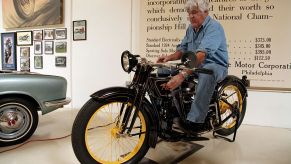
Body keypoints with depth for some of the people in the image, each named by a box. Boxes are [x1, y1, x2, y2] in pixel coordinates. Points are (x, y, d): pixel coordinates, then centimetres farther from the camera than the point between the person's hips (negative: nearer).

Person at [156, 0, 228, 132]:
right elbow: (182, 49, 10)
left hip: (216, 66, -6)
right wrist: (169, 57, -13)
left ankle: (195, 120, -36)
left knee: (208, 70, -42)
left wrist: (183, 75, -43)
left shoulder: (214, 27, -16)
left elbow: (202, 54, -32)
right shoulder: (191, 28, 11)